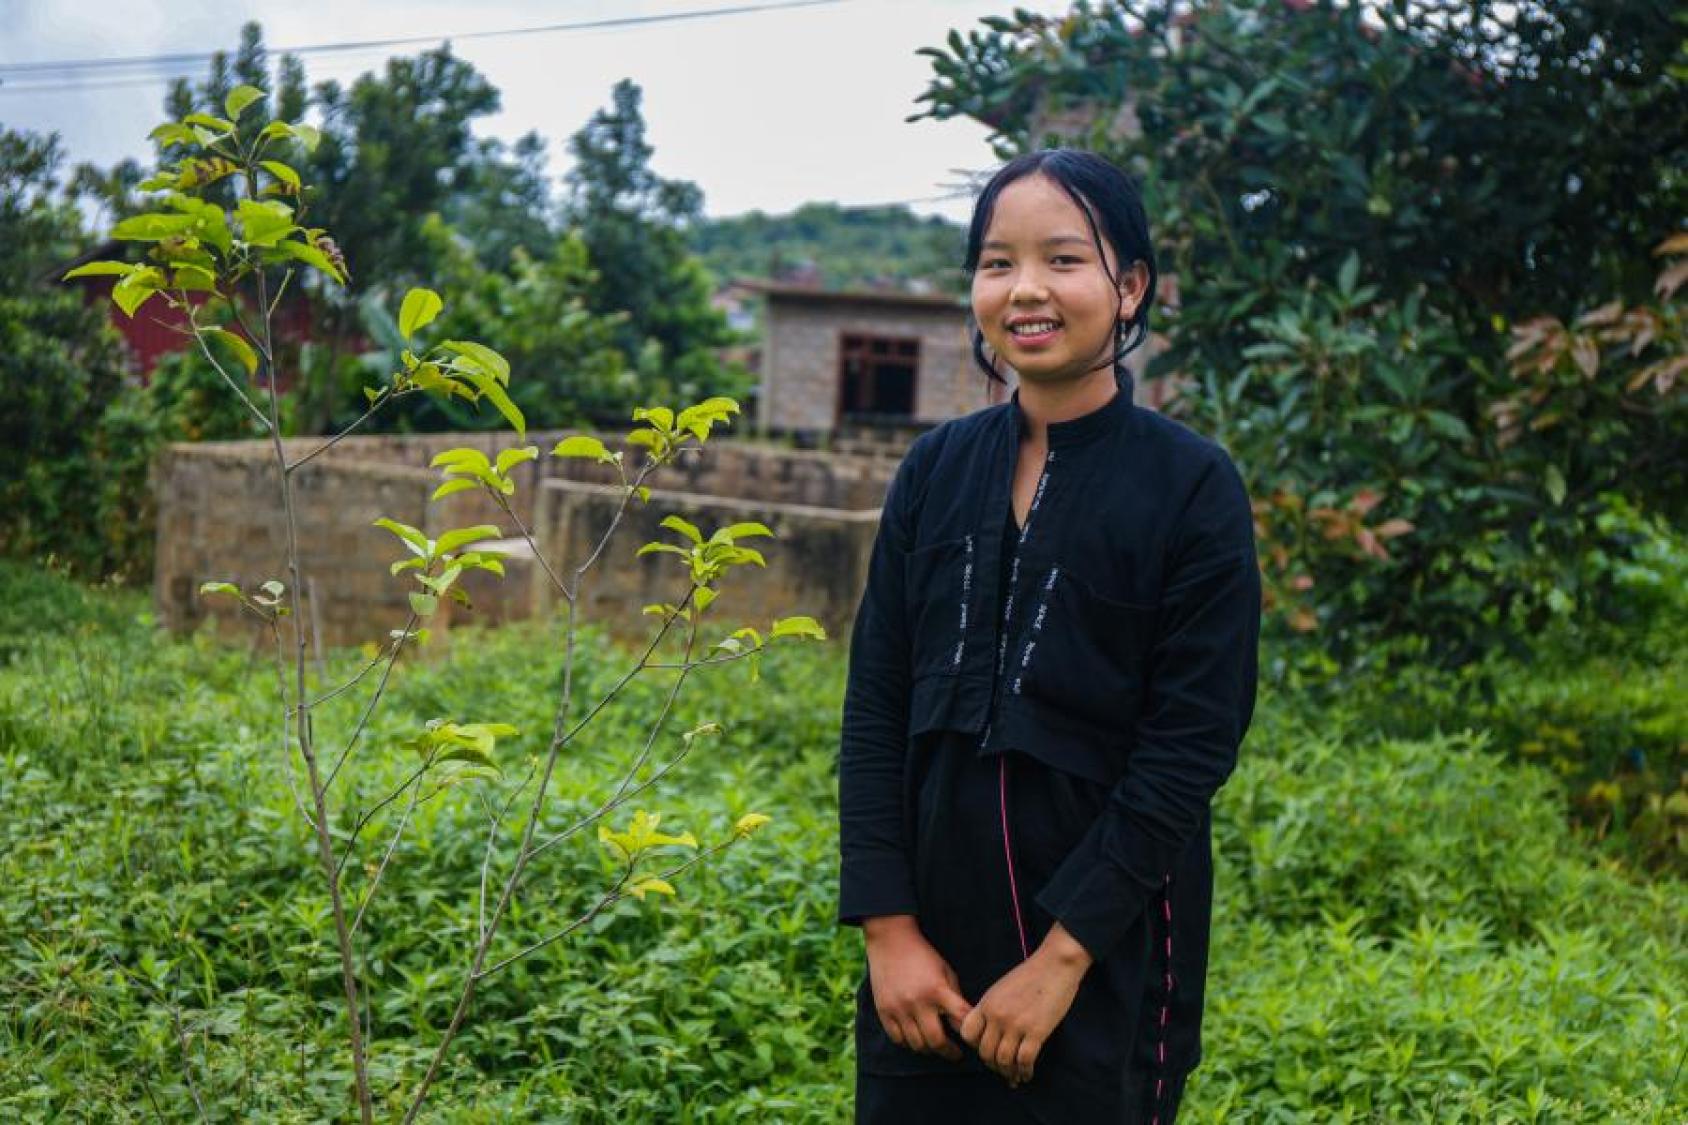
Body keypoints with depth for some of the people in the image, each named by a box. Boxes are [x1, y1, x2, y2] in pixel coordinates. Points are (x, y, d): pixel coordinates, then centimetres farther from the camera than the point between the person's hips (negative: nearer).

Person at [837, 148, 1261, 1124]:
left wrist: (1062, 955, -15)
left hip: (1108, 954, -3)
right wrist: (888, 926, -6)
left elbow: (1192, 746, -11)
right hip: (930, 948, 4)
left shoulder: (1193, 487, -8)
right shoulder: (937, 469, 3)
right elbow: (876, 708, 2)